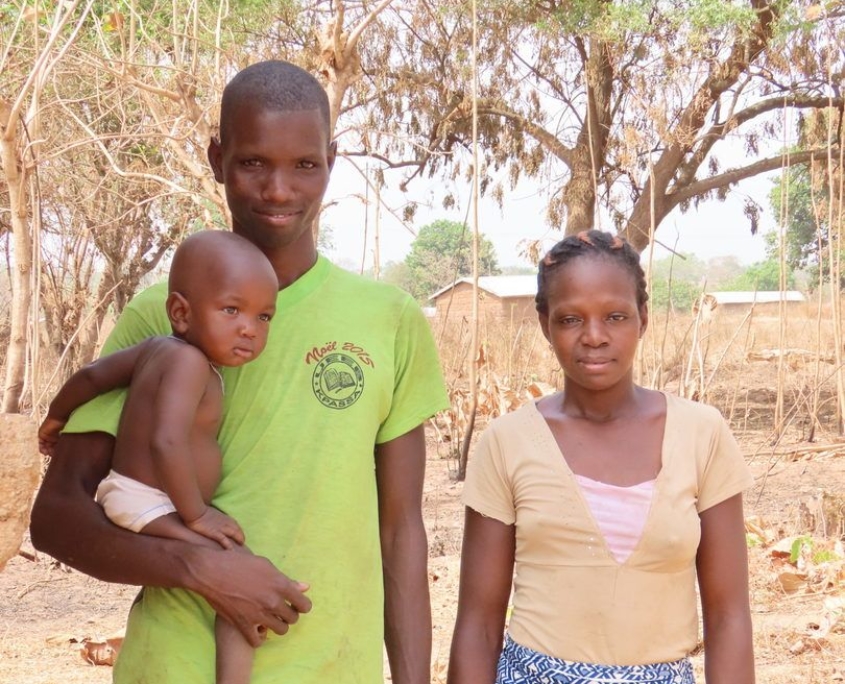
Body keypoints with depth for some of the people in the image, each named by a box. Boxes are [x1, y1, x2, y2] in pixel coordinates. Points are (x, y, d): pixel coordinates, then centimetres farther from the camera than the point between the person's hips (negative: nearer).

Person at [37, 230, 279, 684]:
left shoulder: (156, 348, 5)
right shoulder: (190, 361, -22)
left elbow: (91, 375, 17)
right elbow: (167, 442, -34)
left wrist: (56, 416, 34)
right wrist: (196, 513, -25)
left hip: (128, 496, 10)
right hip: (150, 508, -10)